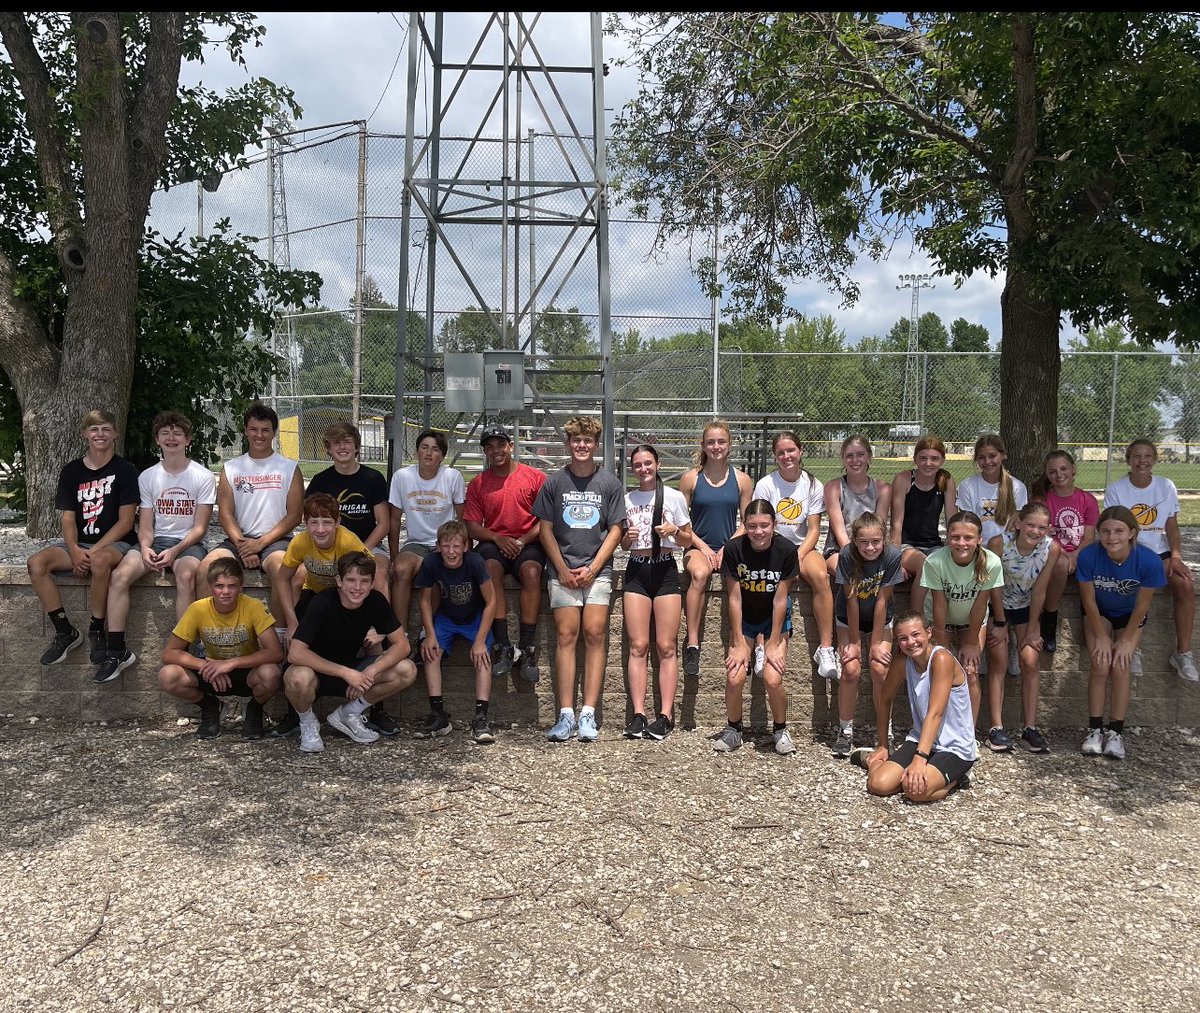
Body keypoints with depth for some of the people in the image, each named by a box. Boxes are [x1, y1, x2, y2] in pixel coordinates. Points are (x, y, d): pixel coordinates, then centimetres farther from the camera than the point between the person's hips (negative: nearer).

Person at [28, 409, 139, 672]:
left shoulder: (125, 470, -1)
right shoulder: (71, 471, 11)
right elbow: (68, 518, 5)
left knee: (100, 561, -39)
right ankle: (65, 632, -12)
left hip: (113, 543, -5)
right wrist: (75, 551, -15)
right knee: (36, 563, -23)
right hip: (78, 543, 5)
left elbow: (126, 521, -6)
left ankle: (96, 631, -21)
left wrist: (94, 550, -17)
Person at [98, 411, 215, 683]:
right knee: (119, 575, -25)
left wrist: (174, 551, -19)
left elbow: (200, 527, -4)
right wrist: (145, 548, -14)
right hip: (156, 541, 4)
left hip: (188, 542, -4)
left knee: (186, 574, -37)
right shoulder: (147, 477, 11)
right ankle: (117, 651, -17)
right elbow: (145, 524, 8)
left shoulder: (203, 477, 0)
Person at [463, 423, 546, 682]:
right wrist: (497, 538, -11)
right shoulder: (477, 484, 12)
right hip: (493, 543, 1)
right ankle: (502, 646, -34)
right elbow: (472, 526, 7)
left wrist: (522, 540, -12)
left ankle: (527, 648, -32)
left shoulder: (535, 477, 5)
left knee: (531, 571, -34)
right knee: (491, 566, -34)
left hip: (528, 542, -1)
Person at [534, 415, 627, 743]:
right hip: (563, 570, 0)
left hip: (598, 570, 0)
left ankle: (588, 715, -4)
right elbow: (545, 529, 6)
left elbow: (615, 530, 4)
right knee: (566, 635, -5)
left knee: (595, 634, -7)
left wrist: (592, 568, -6)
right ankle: (566, 716, -3)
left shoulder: (609, 483, 5)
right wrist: (562, 568, -3)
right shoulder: (554, 482, 7)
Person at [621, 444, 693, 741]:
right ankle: (638, 715, -3)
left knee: (666, 647, -4)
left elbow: (688, 540, 8)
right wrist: (628, 537, -5)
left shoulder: (675, 497, 4)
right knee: (638, 646, -3)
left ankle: (666, 715, -2)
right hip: (636, 571, 2)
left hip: (665, 570, -2)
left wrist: (673, 531, -12)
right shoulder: (626, 500, 11)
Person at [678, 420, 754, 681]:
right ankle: (692, 643, -32)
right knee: (699, 574, -35)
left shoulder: (742, 480, 8)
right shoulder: (690, 478, 5)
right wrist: (703, 548, -8)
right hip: (697, 546, -1)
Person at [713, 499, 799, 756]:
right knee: (734, 678, -16)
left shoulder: (786, 549, -19)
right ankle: (733, 729, 12)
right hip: (743, 619, 1)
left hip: (774, 620, -1)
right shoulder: (734, 548, -18)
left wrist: (773, 644, -12)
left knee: (773, 679, -17)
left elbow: (780, 599, -15)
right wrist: (739, 644, -12)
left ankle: (780, 730, 11)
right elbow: (734, 597, -13)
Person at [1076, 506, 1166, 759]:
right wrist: (1101, 637, -12)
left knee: (1120, 668, -14)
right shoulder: (1088, 556, -30)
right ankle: (1095, 730, -4)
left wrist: (1126, 640, -11)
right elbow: (1089, 601, -16)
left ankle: (1116, 732, -1)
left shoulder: (1149, 560, -30)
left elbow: (1141, 606, -16)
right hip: (1098, 613, 0)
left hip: (1129, 616, 0)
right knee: (1101, 666, -15)